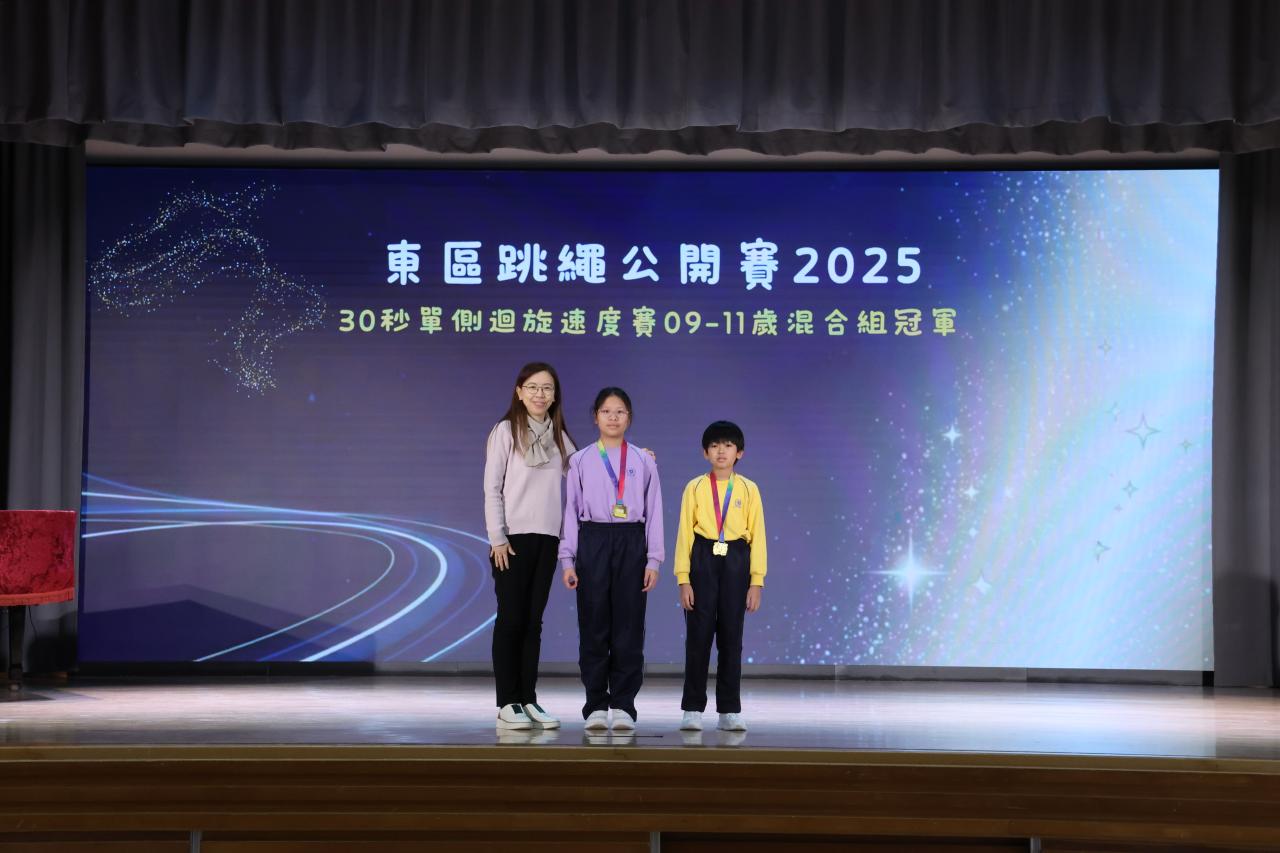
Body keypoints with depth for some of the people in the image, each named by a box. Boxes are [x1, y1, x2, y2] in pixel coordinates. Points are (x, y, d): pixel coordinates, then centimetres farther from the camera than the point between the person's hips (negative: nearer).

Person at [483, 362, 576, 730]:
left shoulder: (558, 436, 11)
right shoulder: (506, 431, -3)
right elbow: (492, 489, -5)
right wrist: (498, 538, -12)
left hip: (546, 538, 4)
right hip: (513, 537, -4)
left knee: (533, 621, 7)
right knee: (510, 619, -1)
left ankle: (528, 699, 12)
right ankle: (507, 703, 3)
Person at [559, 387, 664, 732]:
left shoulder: (643, 461, 8)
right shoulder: (580, 461, 8)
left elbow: (653, 512, 6)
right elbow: (571, 510, 6)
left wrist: (653, 560, 0)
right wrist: (568, 560, 0)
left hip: (631, 543, 0)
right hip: (593, 542, 0)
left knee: (628, 627, 0)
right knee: (594, 626, 1)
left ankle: (623, 705, 7)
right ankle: (596, 706, 8)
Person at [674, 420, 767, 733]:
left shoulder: (749, 490, 5)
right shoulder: (695, 488, 3)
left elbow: (758, 536, 3)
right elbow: (684, 533, 1)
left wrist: (756, 581, -3)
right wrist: (683, 579, -5)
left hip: (736, 563, 1)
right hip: (702, 561, -1)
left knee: (731, 637, 5)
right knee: (698, 636, 0)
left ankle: (730, 710, 11)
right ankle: (692, 709, 7)